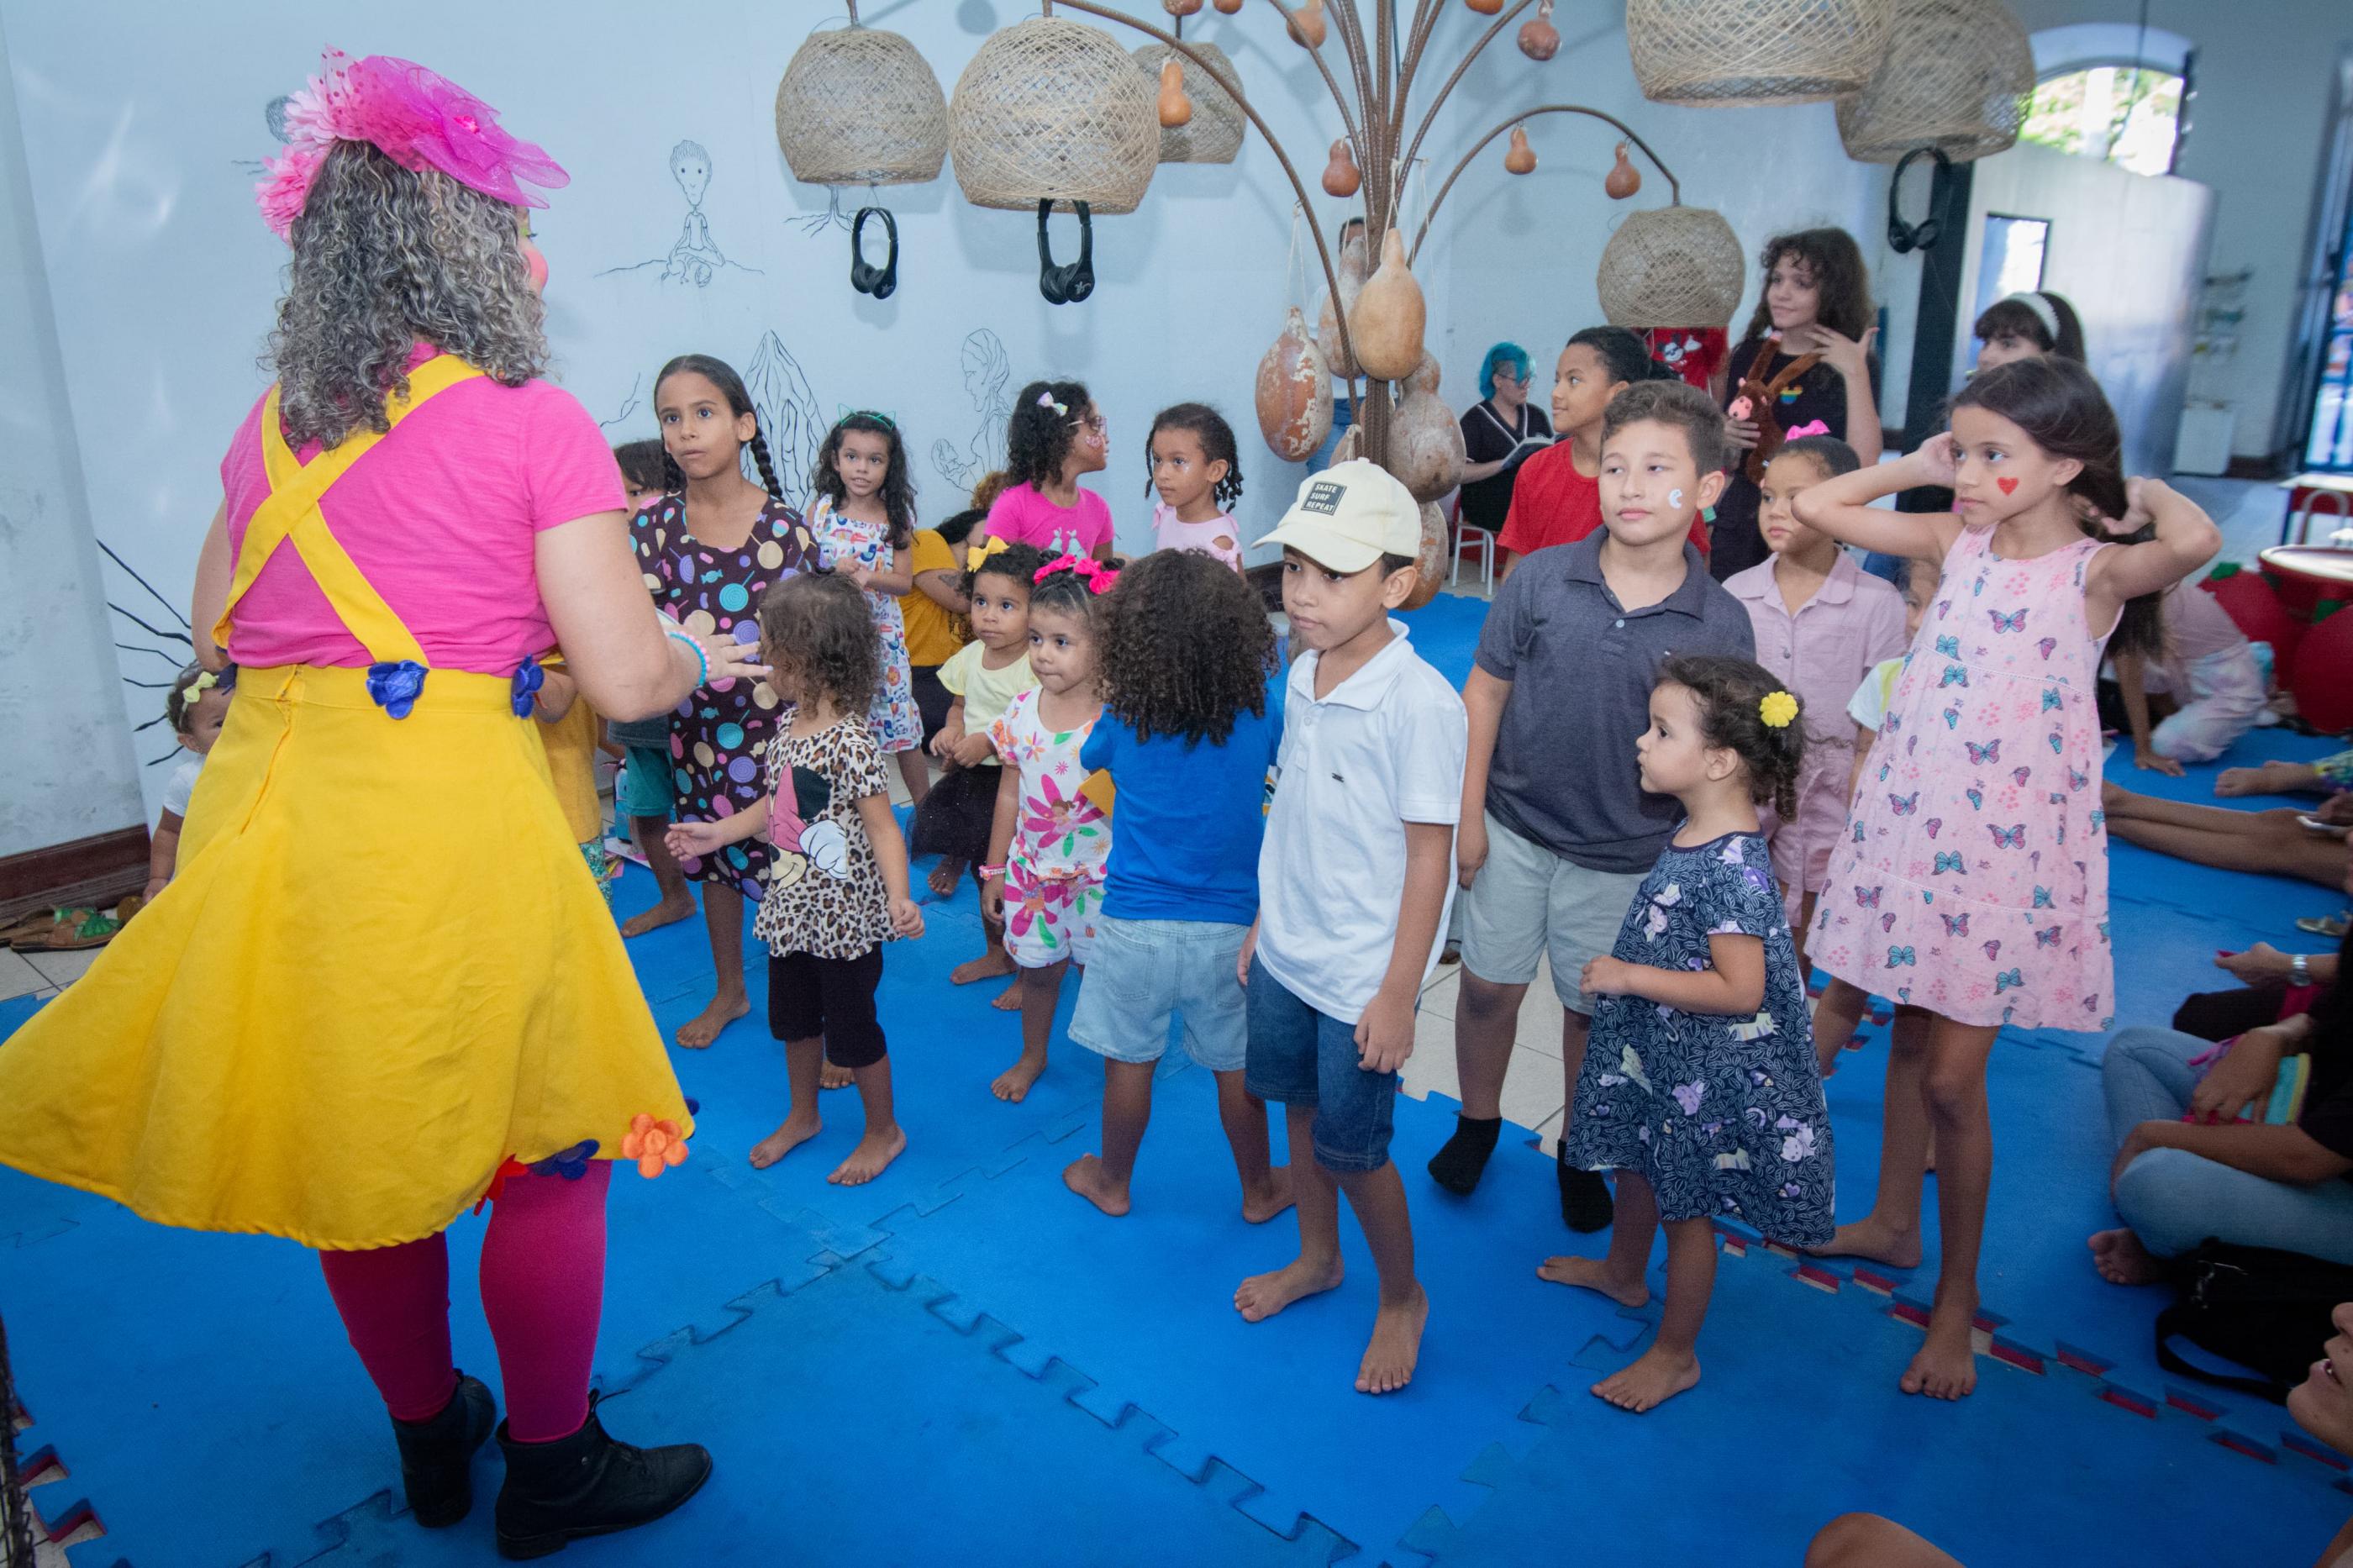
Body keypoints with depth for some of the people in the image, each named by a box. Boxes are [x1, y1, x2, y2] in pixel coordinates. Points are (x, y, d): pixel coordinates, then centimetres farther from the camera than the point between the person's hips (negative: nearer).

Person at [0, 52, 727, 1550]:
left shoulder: (273, 423, 9)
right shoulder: (537, 421, -8)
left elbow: (215, 626, 19)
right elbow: (624, 677, -12)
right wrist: (706, 658, 8)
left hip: (274, 801, 7)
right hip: (452, 819, -6)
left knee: (356, 1137, 20)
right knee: (543, 1149, 11)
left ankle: (431, 1440, 40)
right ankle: (551, 1470, 27)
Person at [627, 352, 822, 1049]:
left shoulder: (784, 526, -6)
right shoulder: (654, 525, 1)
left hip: (774, 722, -3)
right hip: (694, 724, 3)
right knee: (713, 854, 16)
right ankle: (729, 991, 34)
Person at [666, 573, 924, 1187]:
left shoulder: (850, 740, -24)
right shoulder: (789, 723, 2)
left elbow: (882, 827, -26)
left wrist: (898, 898, -39)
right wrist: (718, 832, 16)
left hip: (843, 916, -8)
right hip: (793, 906, 8)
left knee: (851, 1028, 7)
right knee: (792, 1017, 22)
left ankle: (884, 1130, 28)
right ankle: (803, 1116, 43)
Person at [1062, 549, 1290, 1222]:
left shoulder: (1123, 721, -10)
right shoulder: (1260, 717, -9)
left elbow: (1087, 760, 13)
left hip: (1135, 925, -1)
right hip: (1229, 927, 1)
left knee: (1128, 1062, 15)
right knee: (1237, 1068, 15)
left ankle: (1112, 1181, 36)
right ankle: (1259, 1190, 33)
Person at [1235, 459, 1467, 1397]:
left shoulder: (1421, 704, -24)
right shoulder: (1303, 674, -1)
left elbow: (1430, 860, -19)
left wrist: (1397, 995, -16)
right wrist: (1264, 923, 15)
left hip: (1360, 976, -7)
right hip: (1285, 953, 7)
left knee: (1352, 1149, 6)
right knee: (1298, 1107, 23)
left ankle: (1401, 1298, 33)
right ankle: (1317, 1257, 48)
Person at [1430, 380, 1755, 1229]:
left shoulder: (1722, 624, -10)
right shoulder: (1541, 578, -10)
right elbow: (1485, 690, -2)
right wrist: (1468, 813, -2)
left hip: (1627, 858, -1)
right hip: (1514, 832, 1)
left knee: (1592, 1009, 15)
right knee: (1488, 989, 13)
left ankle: (1580, 1150, 39)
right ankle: (1477, 1122, 39)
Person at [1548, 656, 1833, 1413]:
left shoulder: (1734, 867, -31)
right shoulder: (1694, 834, -3)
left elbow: (1740, 989, -31)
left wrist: (1629, 977, -27)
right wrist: (1623, 973, 15)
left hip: (1707, 1074, -9)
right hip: (1654, 1050, 9)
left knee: (1687, 1206, 10)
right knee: (1638, 1166, 28)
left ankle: (1676, 1354, 29)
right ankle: (1623, 1272, 54)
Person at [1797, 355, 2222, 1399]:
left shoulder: (2096, 569, -12)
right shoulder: (1958, 540, 3)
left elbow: (2195, 542, -34)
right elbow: (1815, 505, 9)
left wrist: (2146, 494, -14)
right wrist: (1918, 467, 4)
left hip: (2012, 847, -5)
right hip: (1914, 827, 5)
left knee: (1951, 1077, 0)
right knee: (1912, 1037, 18)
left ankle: (1958, 1294, 19)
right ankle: (1894, 1223, 38)